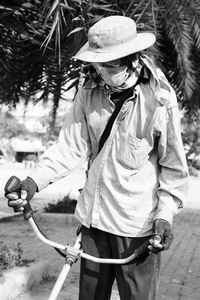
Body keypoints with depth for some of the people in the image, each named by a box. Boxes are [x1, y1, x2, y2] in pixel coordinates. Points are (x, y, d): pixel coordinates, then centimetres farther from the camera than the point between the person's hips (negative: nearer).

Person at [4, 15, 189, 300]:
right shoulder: (89, 93, -3)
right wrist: (34, 181, -18)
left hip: (139, 224, -4)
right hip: (94, 218, 5)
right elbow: (71, 146, -5)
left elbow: (173, 166, -8)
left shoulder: (159, 98, -14)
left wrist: (165, 213, -15)